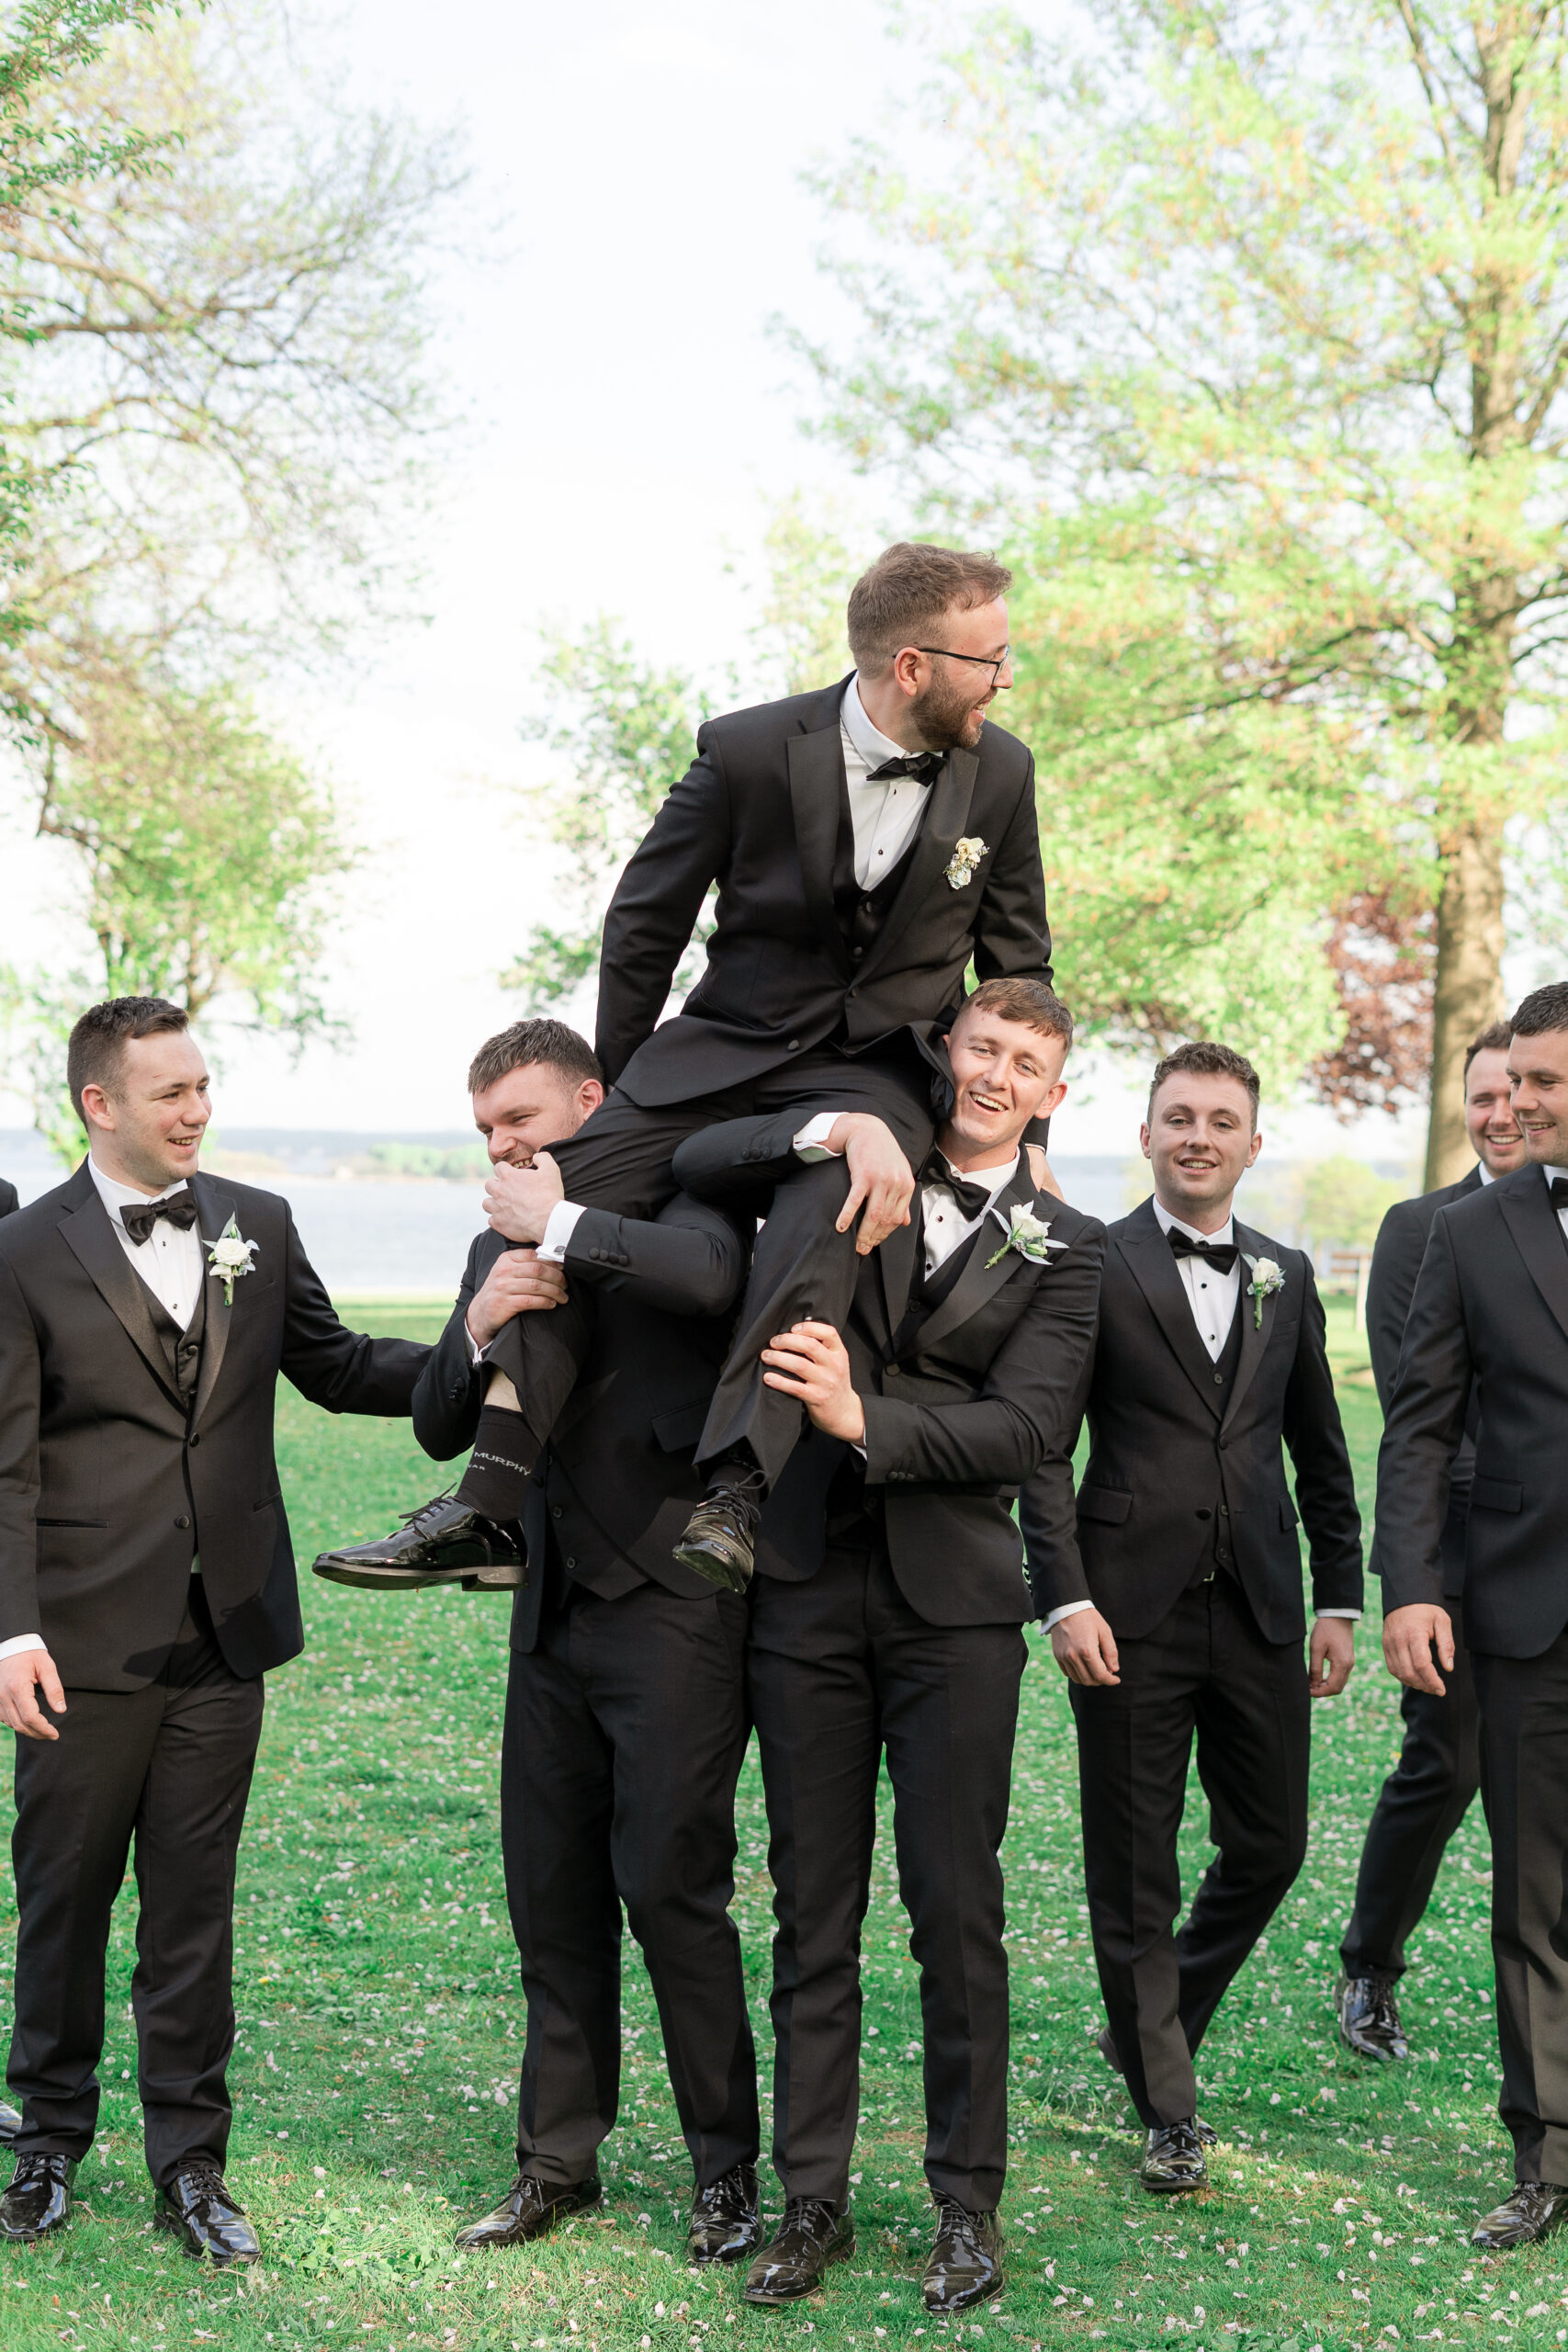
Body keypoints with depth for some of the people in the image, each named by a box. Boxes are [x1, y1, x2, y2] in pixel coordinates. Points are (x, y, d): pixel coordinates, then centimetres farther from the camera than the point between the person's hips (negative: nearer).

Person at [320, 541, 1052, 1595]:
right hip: (728, 1044, 1)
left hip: (881, 1065, -1)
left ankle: (732, 1503, -43)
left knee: (829, 1205, -35)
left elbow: (1019, 966, 12)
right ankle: (489, 1507, -21)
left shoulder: (1002, 772, -3)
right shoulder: (749, 749, -10)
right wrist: (614, 1089, 10)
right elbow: (643, 924, 3)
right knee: (567, 1190, -21)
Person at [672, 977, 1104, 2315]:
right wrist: (819, 1132, -15)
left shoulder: (1064, 1250, 5)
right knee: (814, 1911, 7)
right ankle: (813, 2201, 16)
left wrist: (868, 1420, -22)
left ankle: (968, 2203, 15)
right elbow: (695, 1165, 0)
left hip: (953, 1606, -1)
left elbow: (1022, 1428, -8)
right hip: (808, 1591, 2)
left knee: (956, 1910, 1)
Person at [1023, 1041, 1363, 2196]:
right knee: (1135, 1871, 3)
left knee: (1271, 1844, 9)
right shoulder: (1093, 1267, -3)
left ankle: (1150, 2027, 33)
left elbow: (1321, 1453, 15)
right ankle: (1169, 2112, 16)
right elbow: (1045, 1451, -5)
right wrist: (1066, 1599, -13)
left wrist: (1342, 1601, 10)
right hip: (1133, 1612, -4)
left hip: (1260, 1614, 4)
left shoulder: (1287, 1276, 11)